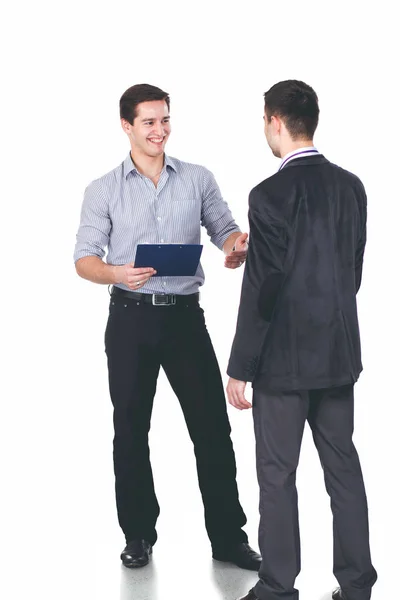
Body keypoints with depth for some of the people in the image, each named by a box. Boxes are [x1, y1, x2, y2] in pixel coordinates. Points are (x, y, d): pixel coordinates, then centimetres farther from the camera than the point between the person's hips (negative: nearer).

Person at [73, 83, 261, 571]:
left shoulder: (198, 180, 6)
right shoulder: (103, 190, 4)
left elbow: (226, 232, 7)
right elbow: (84, 259, 2)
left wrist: (237, 246, -18)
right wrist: (118, 273, -20)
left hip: (185, 315, 0)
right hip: (131, 318, 0)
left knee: (212, 426, -1)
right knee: (130, 430, 8)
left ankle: (228, 537, 10)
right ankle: (138, 534, 23)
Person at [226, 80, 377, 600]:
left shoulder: (270, 195, -17)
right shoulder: (351, 187, 3)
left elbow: (261, 289, -16)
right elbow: (354, 269, 10)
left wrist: (240, 368, -8)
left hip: (284, 357, -6)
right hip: (340, 352, 6)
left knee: (278, 475, 5)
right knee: (343, 466, 13)